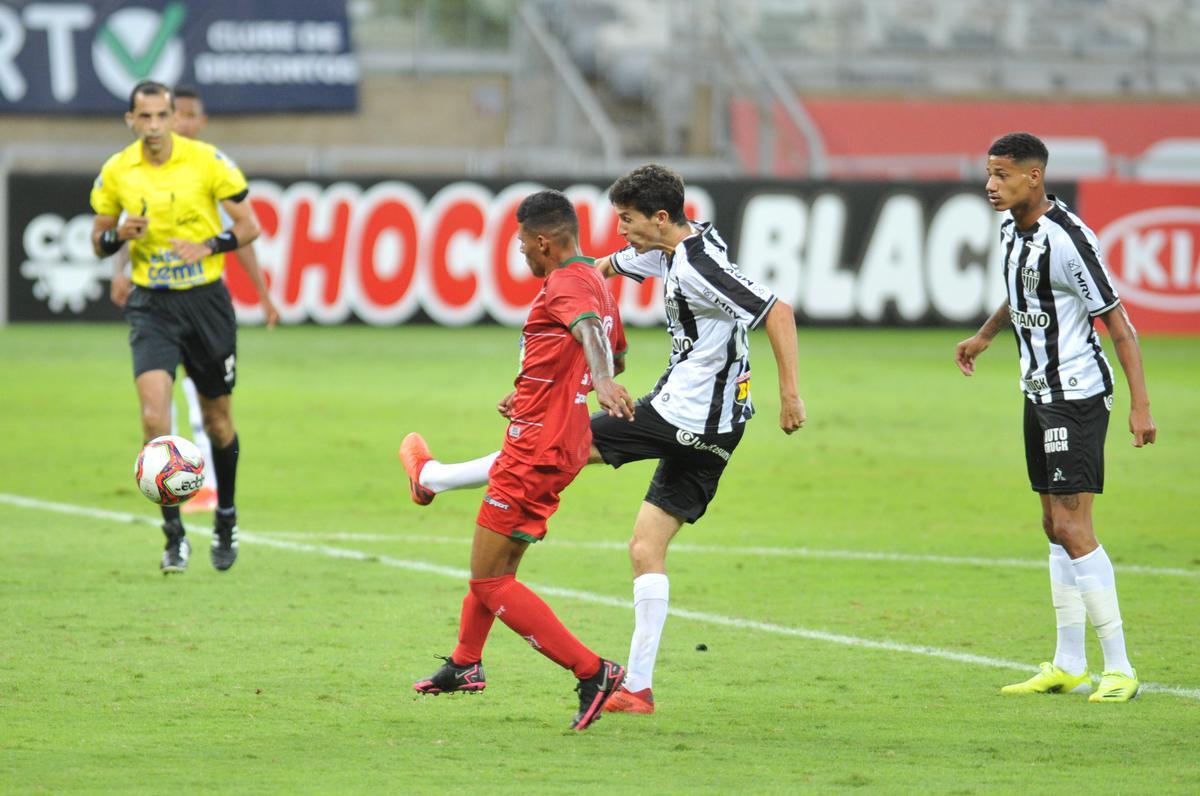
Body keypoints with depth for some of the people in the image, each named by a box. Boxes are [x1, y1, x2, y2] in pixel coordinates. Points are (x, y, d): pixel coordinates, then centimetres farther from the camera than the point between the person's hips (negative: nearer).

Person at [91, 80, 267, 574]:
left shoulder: (208, 161, -7)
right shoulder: (116, 173, -1)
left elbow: (248, 226, -1)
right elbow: (99, 243, 11)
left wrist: (208, 246, -19)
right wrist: (120, 234, -12)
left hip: (206, 299, 0)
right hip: (151, 306, 0)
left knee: (218, 419, 11)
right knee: (154, 413, -18)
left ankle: (225, 520, 35)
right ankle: (174, 534, -11)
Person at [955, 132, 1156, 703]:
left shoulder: (1066, 240, -21)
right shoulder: (1012, 227, 6)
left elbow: (1118, 323, -18)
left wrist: (1140, 403, -20)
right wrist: (984, 335, 37)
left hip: (1078, 396, -9)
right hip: (1039, 396, 9)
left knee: (1072, 528, -12)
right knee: (1055, 527, 11)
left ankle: (1120, 669, -9)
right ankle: (1069, 666, 17)